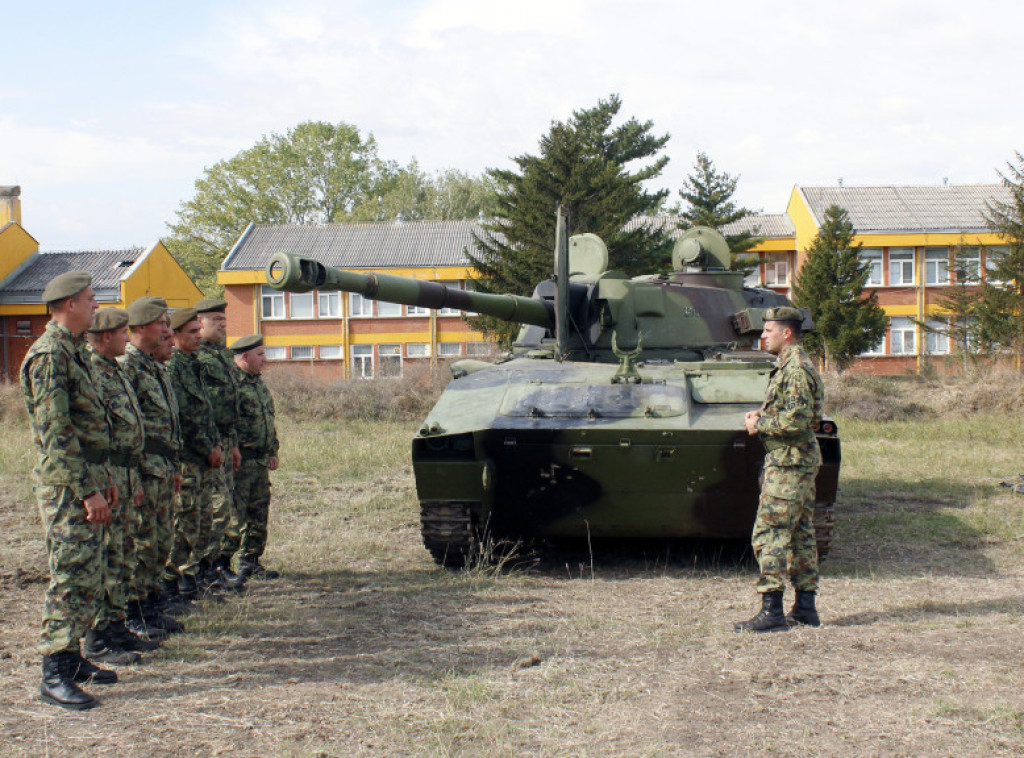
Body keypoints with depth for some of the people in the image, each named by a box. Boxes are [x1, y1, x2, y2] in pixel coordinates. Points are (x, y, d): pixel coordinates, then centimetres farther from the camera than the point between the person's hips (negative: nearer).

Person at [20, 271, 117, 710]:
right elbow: (56, 433, -21)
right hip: (66, 487, -10)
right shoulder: (48, 355, -15)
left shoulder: (72, 351, 15)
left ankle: (71, 659, 23)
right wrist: (87, 491, -21)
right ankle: (54, 676, -3)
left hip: (86, 481, 10)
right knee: (71, 578, -8)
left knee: (87, 578, 14)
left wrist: (102, 480, 19)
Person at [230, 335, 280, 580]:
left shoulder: (258, 382, 17)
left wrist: (273, 451, 23)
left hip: (260, 459, 9)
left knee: (258, 513, 12)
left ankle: (251, 561, 21)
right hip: (240, 459, -9)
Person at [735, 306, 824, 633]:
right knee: (800, 533, 12)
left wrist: (759, 424, -12)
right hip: (800, 461, 11)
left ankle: (772, 611, -10)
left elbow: (797, 420, -25)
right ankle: (805, 608, 16)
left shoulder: (795, 368, -16)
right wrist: (763, 415, 8)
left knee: (769, 533, -10)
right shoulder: (793, 365, 17)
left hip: (788, 462, -11)